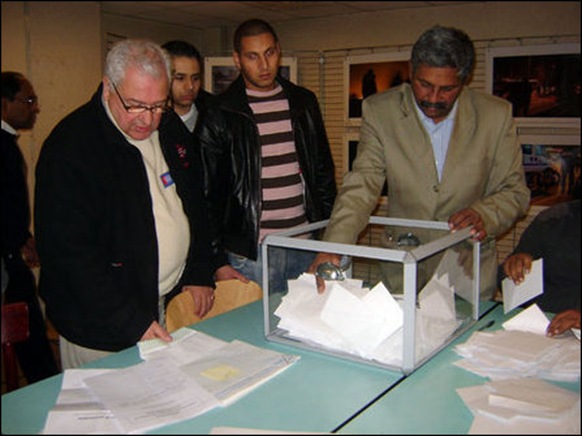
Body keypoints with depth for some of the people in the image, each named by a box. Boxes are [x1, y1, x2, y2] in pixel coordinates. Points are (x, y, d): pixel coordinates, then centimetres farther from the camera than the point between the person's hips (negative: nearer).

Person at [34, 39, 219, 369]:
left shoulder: (171, 128, 5)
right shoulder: (69, 147, -18)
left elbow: (196, 204, 16)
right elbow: (69, 253, -21)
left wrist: (201, 274, 9)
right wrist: (131, 321, -22)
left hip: (172, 304, 6)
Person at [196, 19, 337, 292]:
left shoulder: (304, 102, 9)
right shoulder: (219, 114, -4)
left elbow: (324, 173, 15)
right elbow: (207, 193, -4)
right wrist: (217, 262, -7)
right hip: (250, 254, -4)